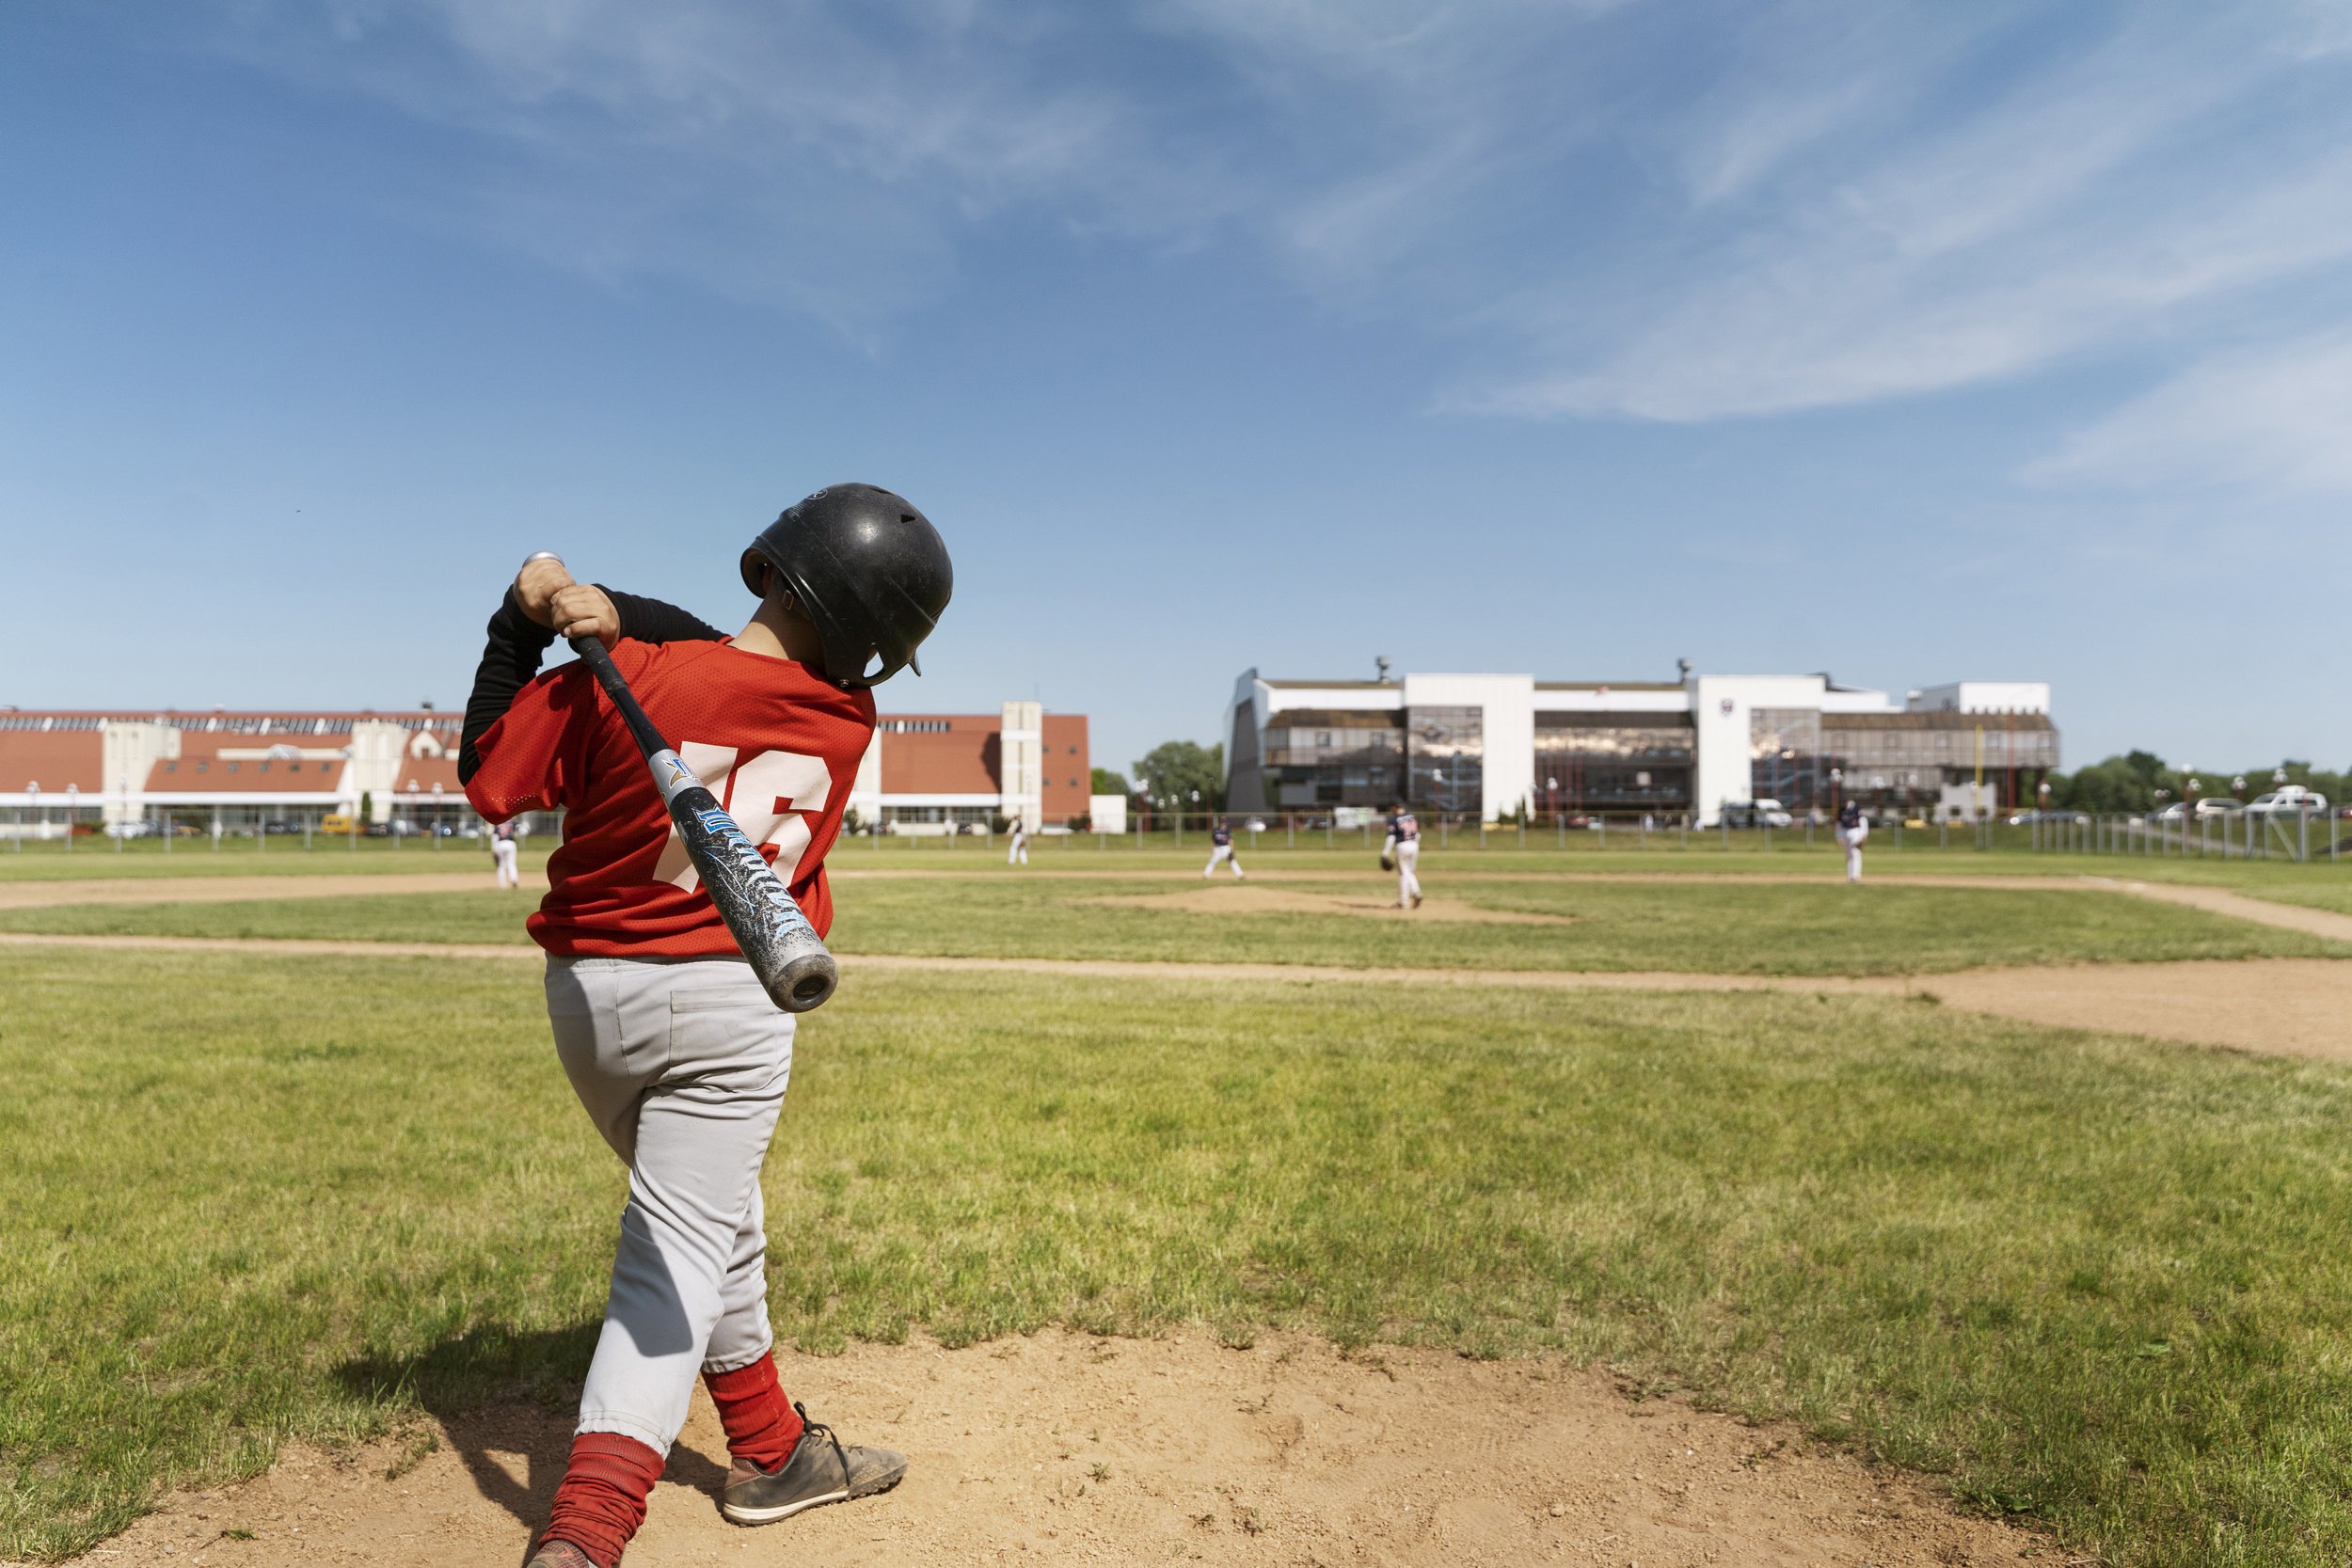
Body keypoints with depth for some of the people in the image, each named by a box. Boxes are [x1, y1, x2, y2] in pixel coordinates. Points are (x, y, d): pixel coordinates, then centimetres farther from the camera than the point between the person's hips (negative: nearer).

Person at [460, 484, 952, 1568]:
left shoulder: (625, 680, -15)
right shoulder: (847, 719, -8)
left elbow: (489, 780, -3)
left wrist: (522, 624, 0)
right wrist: (612, 617, -11)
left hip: (589, 994, 2)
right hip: (731, 1004, -2)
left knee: (716, 1225, 20)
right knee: (681, 1255, 4)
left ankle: (774, 1452, 36)